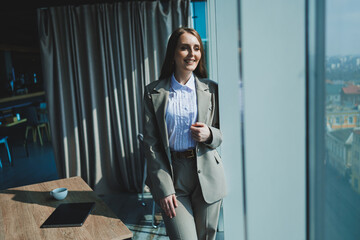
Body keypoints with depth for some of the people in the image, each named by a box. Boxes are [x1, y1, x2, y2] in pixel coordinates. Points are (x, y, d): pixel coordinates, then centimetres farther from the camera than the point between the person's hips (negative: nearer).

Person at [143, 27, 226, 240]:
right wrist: (164, 188, -8)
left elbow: (224, 131, 12)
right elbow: (151, 142, -2)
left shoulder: (211, 89, 4)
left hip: (207, 175, 2)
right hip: (172, 176, -1)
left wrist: (209, 135, -13)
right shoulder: (154, 92, 0)